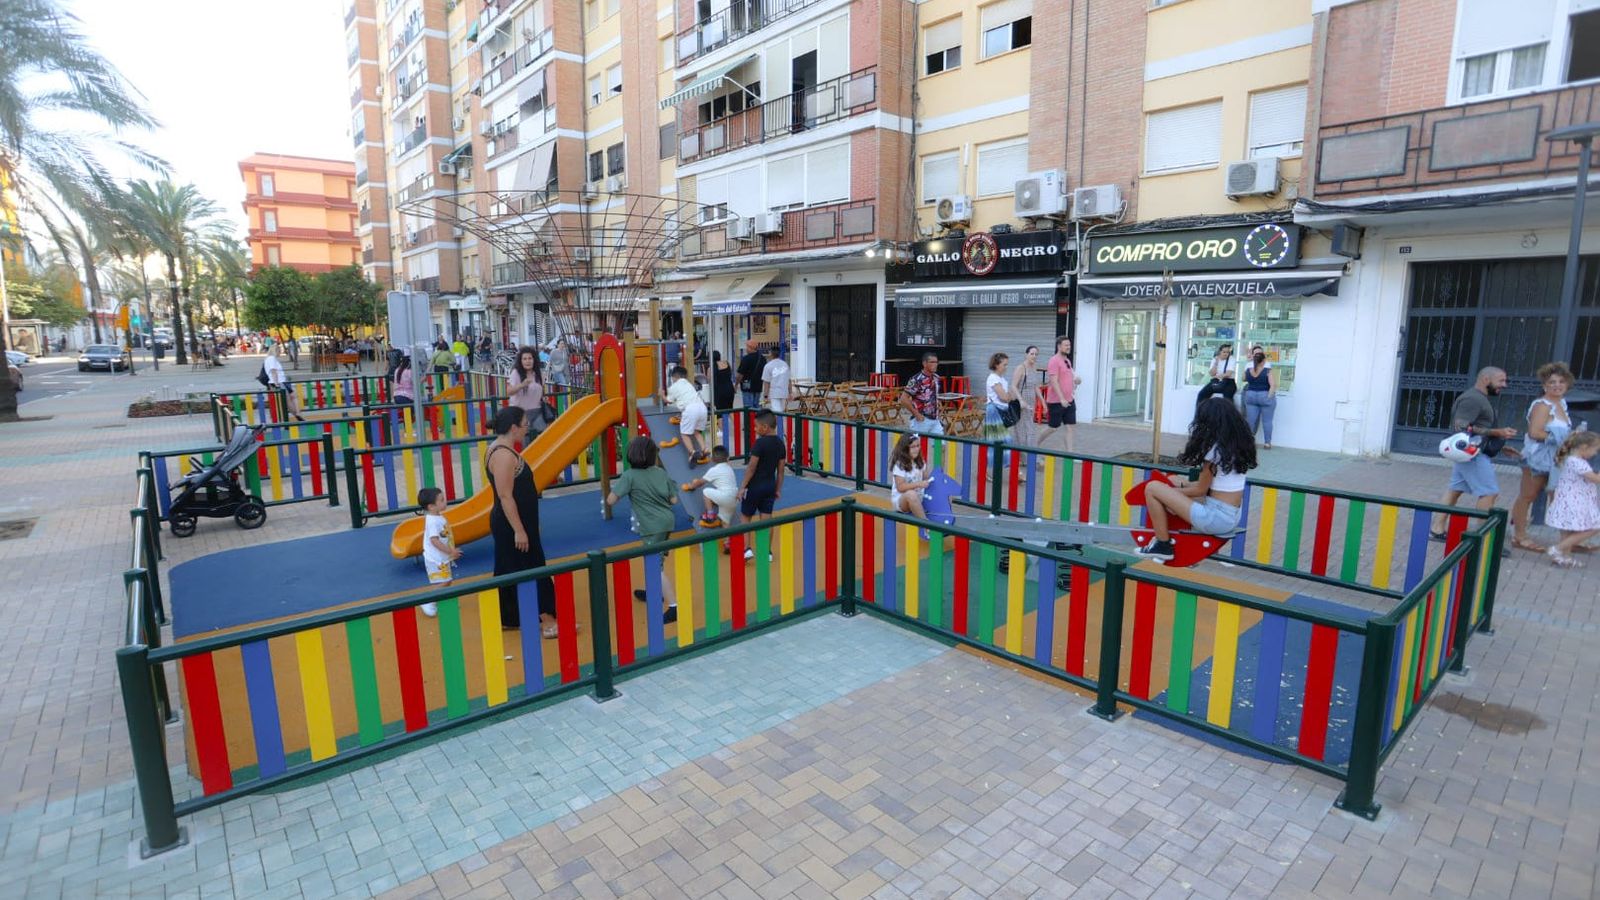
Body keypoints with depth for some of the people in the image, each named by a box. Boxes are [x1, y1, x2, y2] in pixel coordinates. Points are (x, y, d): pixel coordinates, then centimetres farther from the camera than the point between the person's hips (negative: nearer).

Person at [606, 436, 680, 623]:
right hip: (667, 521, 7)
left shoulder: (630, 476, -10)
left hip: (653, 526, -7)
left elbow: (610, 501, -13)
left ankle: (673, 607, -11)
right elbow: (674, 500, 7)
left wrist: (615, 486, 6)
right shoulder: (661, 472, 5)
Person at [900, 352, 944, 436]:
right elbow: (903, 399, -19)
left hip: (935, 420, 7)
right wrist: (916, 414, -17)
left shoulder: (937, 378, 7)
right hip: (921, 420, -7)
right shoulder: (917, 380, -15)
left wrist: (937, 410, 12)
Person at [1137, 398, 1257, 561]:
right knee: (1168, 500, 25)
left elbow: (1201, 489, -9)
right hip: (1232, 517, 9)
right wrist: (1180, 486, 12)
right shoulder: (1238, 445, 9)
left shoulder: (1215, 449, -16)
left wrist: (1174, 491, 6)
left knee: (1152, 488, -6)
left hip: (1217, 518, -9)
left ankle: (1162, 545, 0)